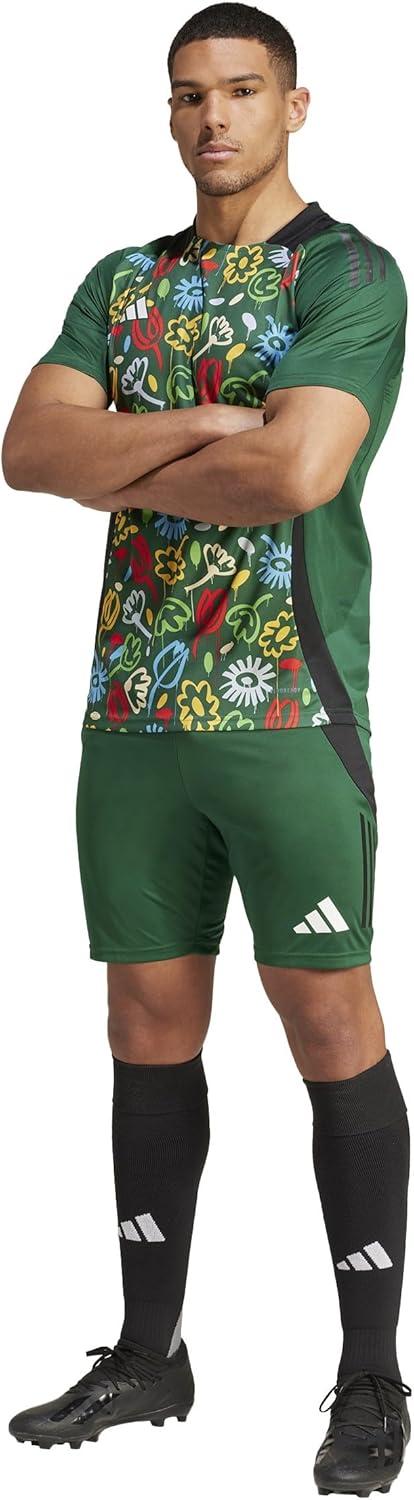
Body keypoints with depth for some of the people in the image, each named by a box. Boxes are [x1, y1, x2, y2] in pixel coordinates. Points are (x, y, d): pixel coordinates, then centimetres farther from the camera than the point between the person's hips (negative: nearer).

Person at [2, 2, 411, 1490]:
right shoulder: (121, 283, 16)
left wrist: (122, 465, -5)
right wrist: (198, 430, -14)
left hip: (287, 705, -6)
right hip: (134, 704, 6)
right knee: (151, 1026, 10)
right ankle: (147, 1354, 21)